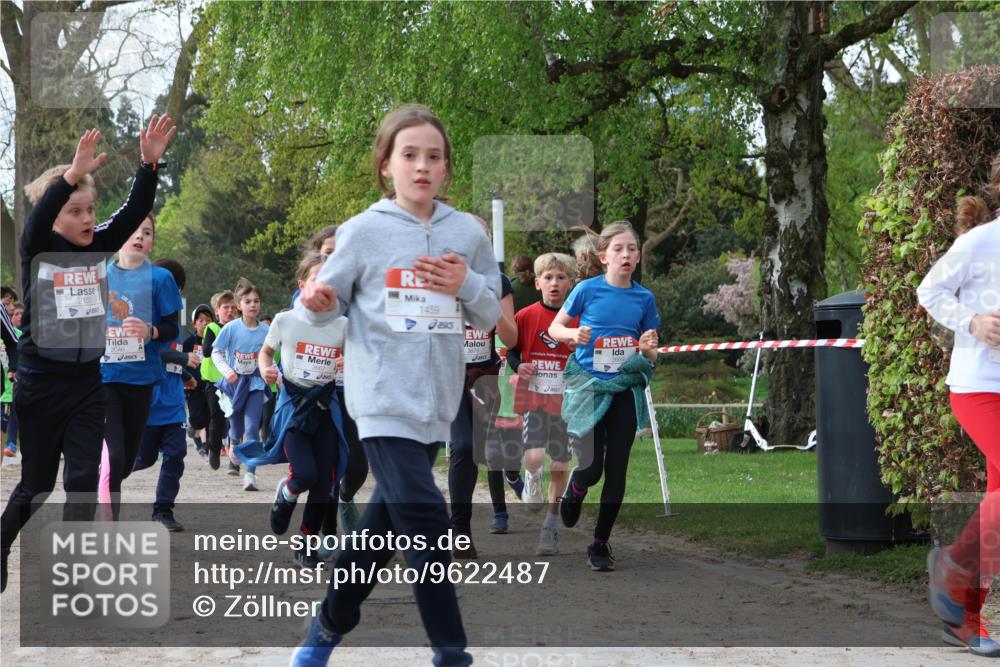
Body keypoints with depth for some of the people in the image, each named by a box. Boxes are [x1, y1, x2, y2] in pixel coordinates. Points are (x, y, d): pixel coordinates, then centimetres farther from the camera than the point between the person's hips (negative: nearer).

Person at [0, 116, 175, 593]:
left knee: (83, 481, -3)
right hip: (39, 383, -3)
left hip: (87, 383, 3)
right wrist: (73, 174, -44)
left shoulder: (99, 248, 2)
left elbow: (135, 212, -9)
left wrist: (149, 164, -25)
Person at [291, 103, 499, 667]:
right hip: (385, 397, -4)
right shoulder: (364, 231, -3)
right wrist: (319, 300, -19)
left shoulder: (468, 233, 5)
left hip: (437, 401, 4)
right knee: (425, 519, -15)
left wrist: (467, 285, -11)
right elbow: (332, 302, 4)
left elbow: (492, 316, 9)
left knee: (388, 519, 13)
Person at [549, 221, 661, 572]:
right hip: (588, 386, -2)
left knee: (616, 472, 1)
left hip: (625, 389, 2)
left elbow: (649, 355, 10)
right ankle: (575, 490, 29)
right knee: (591, 467, -9)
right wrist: (574, 335, -17)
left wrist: (649, 348, -13)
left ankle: (600, 543, 13)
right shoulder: (588, 289, -6)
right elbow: (554, 328, 4)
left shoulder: (644, 298, 2)